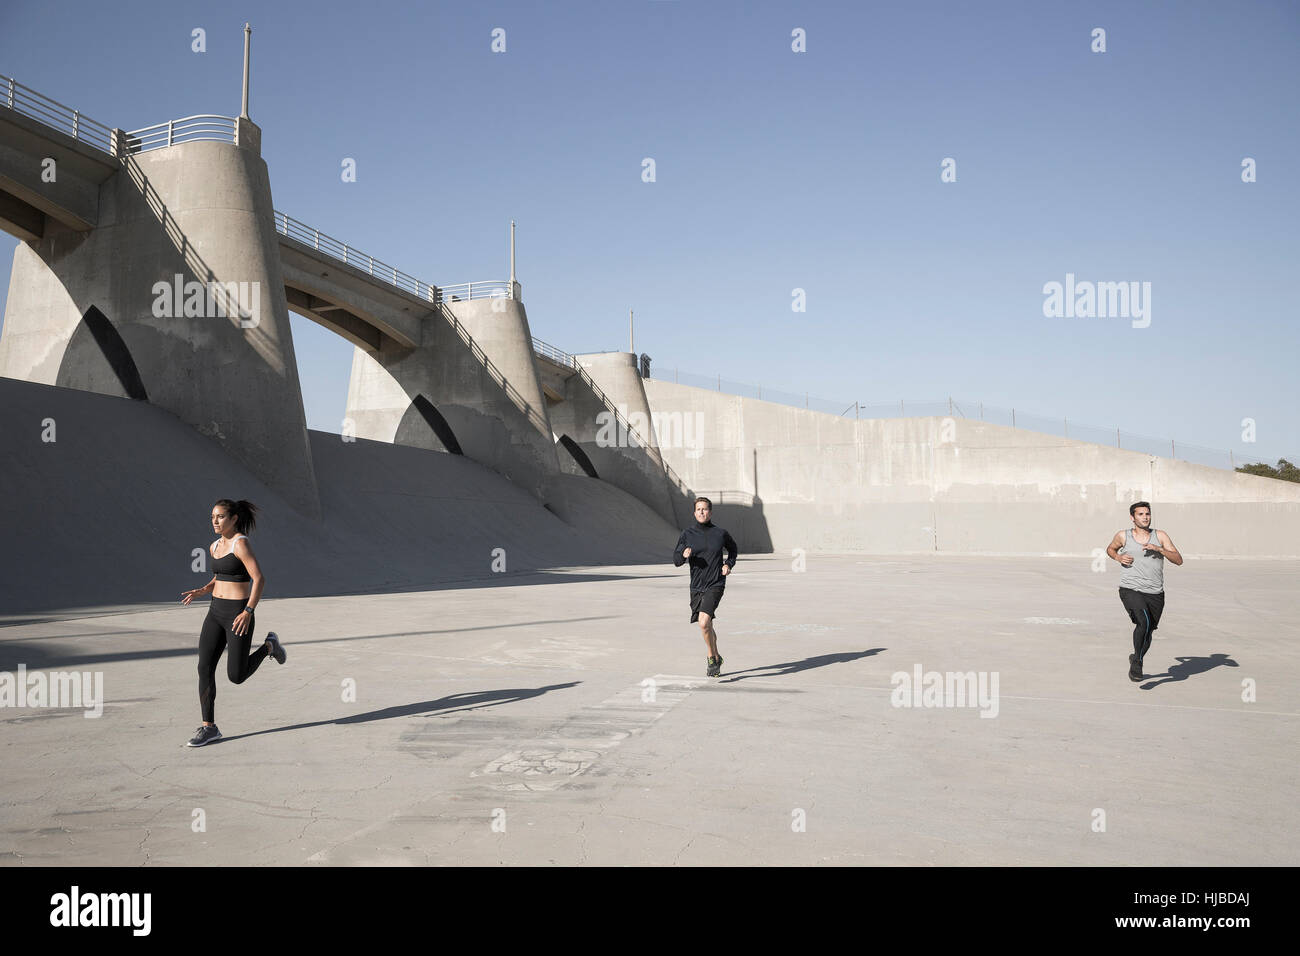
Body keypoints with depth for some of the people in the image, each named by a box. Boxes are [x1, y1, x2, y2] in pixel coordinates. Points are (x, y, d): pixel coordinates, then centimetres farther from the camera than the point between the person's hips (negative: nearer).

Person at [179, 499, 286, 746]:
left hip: (239, 614, -7)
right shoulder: (215, 547, 11)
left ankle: (268, 646, 24)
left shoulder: (241, 543, -15)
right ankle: (209, 727, 7)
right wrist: (200, 591, 6)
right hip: (216, 612, 7)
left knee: (236, 676, -3)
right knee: (204, 668, -1)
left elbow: (259, 579, -19)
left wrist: (248, 612, -26)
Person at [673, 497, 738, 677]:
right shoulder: (687, 534, 1)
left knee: (703, 621, -22)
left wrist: (729, 564, 2)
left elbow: (733, 549, 19)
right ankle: (716, 658, 38)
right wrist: (684, 555, -20)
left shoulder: (720, 533, -1)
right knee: (706, 627, 15)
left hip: (716, 584, -3)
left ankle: (712, 658, -1)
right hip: (696, 587, 3)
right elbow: (676, 560, 2)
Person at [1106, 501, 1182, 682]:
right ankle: (1137, 661, -8)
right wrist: (1118, 557, 2)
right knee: (1144, 622, -27)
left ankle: (1136, 659, 40)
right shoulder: (1123, 536, 4)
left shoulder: (1160, 536, 6)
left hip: (1155, 594, 3)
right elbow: (1110, 549, 24)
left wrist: (1158, 549, -15)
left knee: (1148, 632, 12)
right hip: (1130, 590, -3)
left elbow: (1178, 560, 0)